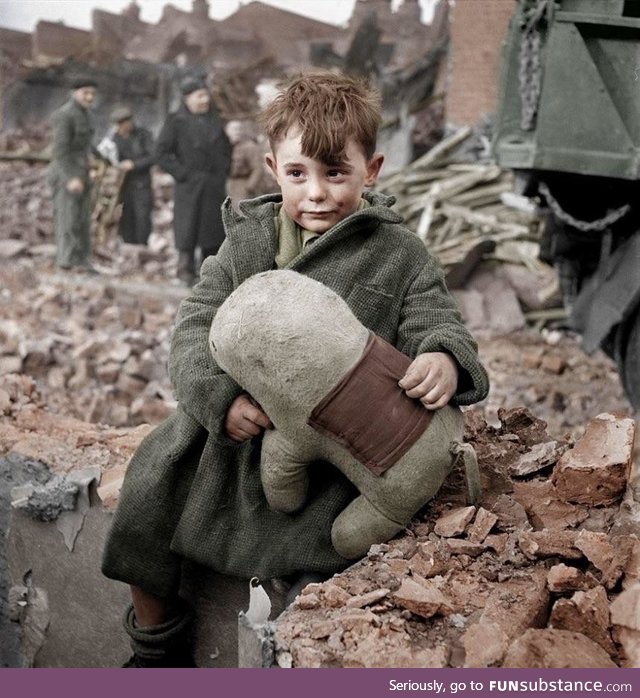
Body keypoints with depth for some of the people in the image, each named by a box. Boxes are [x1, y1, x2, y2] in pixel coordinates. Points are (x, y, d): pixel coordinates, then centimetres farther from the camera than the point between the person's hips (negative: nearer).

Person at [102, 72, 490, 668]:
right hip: (231, 420, 4)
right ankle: (155, 647, 27)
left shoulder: (399, 255, -4)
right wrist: (221, 396, -22)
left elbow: (438, 326, -6)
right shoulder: (248, 238, 3)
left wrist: (444, 361, -33)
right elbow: (197, 323, -2)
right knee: (146, 495, 1)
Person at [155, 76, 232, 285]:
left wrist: (223, 172, 9)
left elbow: (226, 148, 23)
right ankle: (187, 274, 1)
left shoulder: (214, 121, 12)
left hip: (214, 187, 5)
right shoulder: (176, 122, -4)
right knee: (187, 229, -6)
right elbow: (161, 153, -8)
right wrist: (183, 173, -13)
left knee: (214, 228, 7)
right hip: (189, 187, -5)